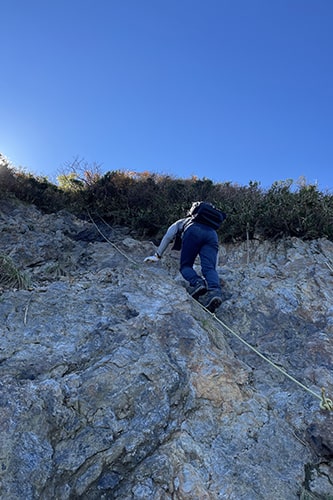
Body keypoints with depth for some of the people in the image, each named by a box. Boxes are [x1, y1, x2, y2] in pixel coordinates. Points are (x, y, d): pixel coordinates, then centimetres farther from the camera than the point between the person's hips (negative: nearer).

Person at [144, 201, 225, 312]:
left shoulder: (181, 222, 40)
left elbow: (168, 237, 22)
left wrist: (157, 255, 23)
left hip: (193, 231, -3)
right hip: (212, 233, 4)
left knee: (185, 266, 6)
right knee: (209, 268, -9)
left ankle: (196, 282, -26)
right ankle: (214, 291, -39)